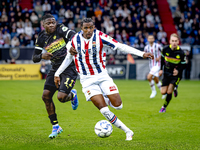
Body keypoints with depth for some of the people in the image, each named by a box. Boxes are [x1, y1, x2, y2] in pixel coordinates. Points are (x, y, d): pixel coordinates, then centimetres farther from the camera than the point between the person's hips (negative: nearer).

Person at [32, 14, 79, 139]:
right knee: (46, 96, -5)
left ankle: (72, 95, 21)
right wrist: (41, 56, -16)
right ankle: (55, 127, 9)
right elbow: (34, 58, 6)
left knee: (61, 97, -19)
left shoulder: (60, 29, -8)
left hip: (69, 68, -5)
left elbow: (73, 35, -23)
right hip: (55, 69, 6)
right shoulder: (42, 38, 4)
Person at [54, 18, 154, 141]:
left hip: (102, 75, 0)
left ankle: (106, 100, 26)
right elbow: (69, 58, 12)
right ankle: (127, 131, 0)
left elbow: (120, 46, -15)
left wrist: (142, 54, -22)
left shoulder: (99, 37, -13)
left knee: (118, 105, -10)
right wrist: (57, 73, 14)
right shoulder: (75, 40, -5)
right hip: (87, 80, 0)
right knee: (104, 110, -13)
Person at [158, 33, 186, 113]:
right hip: (167, 73, 3)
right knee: (163, 92, 0)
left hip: (176, 75, -3)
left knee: (169, 92, -14)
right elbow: (162, 59, 8)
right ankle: (174, 88, 34)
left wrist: (178, 70, -25)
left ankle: (164, 107, 11)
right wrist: (161, 69, 3)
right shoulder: (165, 49, -12)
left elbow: (183, 64, -7)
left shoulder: (181, 53, -18)